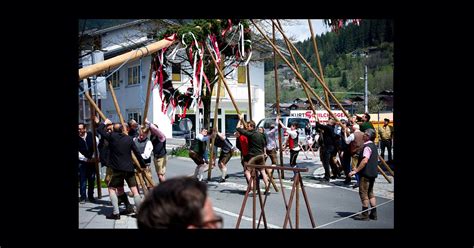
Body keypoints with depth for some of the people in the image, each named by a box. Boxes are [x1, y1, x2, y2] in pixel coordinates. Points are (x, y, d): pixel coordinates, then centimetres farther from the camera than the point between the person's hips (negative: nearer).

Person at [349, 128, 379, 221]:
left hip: (366, 173, -10)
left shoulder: (367, 147, -19)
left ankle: (365, 214, 2)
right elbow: (377, 158, 24)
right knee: (370, 193, 15)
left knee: (363, 193, -2)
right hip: (373, 173, 10)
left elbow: (365, 161, -29)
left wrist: (356, 170, -27)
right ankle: (373, 213, 17)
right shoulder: (374, 146, 12)